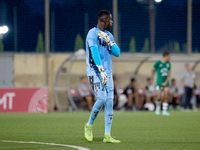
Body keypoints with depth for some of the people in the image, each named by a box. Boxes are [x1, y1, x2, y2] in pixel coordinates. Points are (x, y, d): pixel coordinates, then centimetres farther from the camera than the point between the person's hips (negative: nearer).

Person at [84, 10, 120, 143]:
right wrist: (101, 70, -32)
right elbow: (94, 52, -22)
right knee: (102, 99, -18)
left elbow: (117, 53, 10)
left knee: (109, 102, -1)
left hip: (107, 73, 7)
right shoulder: (93, 33, -9)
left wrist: (109, 42, -7)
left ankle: (107, 135, 0)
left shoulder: (108, 35, 16)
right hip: (95, 72, -7)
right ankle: (89, 125, 5)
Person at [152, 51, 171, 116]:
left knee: (166, 97, -6)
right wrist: (153, 80, 1)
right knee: (159, 98, -7)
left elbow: (169, 74, 5)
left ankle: (164, 111, -3)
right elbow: (153, 71, 6)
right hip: (159, 83, -3)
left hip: (166, 83, 3)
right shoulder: (158, 63, -6)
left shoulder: (168, 64, 6)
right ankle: (158, 107, 20)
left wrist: (166, 82, -7)